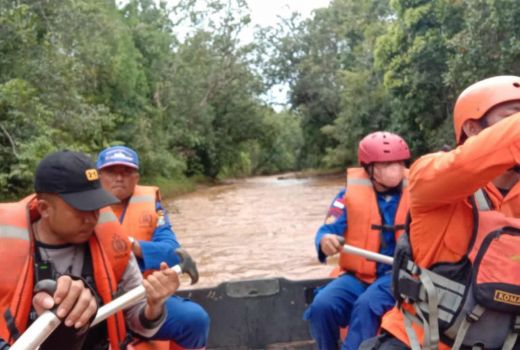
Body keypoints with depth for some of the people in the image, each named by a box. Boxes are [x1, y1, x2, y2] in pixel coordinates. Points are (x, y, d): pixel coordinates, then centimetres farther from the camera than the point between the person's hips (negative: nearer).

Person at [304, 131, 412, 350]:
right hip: (357, 274, 2)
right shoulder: (351, 193, -2)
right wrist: (325, 241, -32)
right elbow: (328, 229, -8)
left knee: (367, 305, -33)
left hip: (397, 273, -1)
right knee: (322, 306, -24)